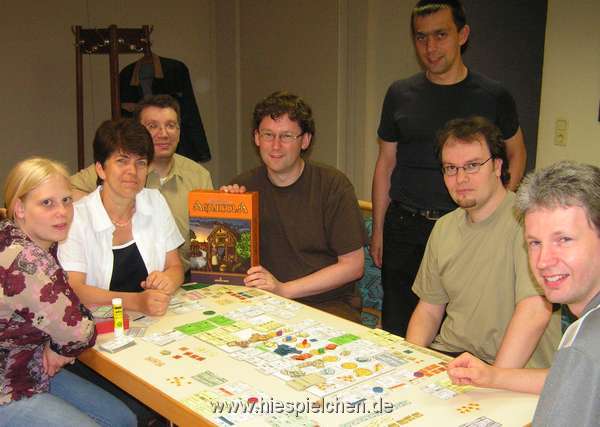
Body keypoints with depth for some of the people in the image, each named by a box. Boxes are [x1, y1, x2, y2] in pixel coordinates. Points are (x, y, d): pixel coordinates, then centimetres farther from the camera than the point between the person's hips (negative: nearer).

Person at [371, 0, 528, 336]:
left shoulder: (494, 97, 1)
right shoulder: (400, 94, 5)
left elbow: (516, 153, 13)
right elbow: (386, 164, 10)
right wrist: (378, 229, 9)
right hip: (404, 229, 2)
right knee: (397, 329, 8)